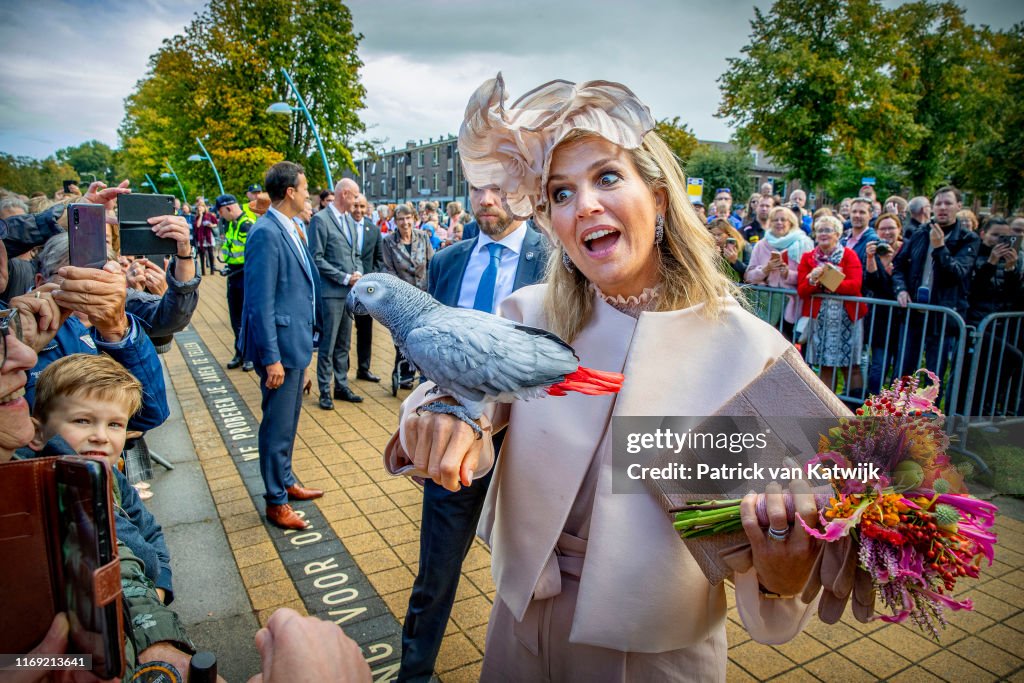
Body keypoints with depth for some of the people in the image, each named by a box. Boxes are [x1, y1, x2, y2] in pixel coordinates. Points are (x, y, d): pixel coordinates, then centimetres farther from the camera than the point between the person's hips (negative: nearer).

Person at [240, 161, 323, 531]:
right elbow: (261, 302, -21)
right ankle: (276, 502, 19)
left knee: (288, 422, 22)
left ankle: (286, 481, 38)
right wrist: (271, 358, -21)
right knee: (278, 426, 4)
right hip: (280, 345, -9)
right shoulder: (266, 233, -18)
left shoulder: (289, 229, 9)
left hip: (296, 341, 9)